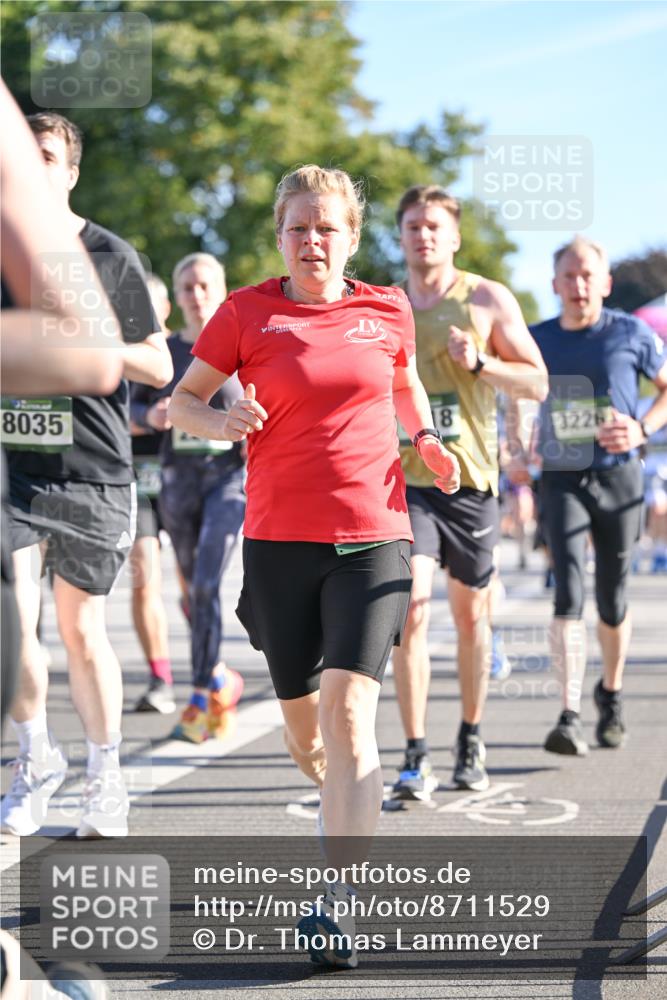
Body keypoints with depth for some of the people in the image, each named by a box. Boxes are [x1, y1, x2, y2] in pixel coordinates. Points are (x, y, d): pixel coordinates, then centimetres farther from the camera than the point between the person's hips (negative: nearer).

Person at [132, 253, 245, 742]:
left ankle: (201, 697, -10)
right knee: (195, 588, 11)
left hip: (230, 476, -3)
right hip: (179, 477, 4)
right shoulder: (164, 350, 7)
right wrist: (152, 416, -8)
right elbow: (136, 403, 14)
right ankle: (220, 679, 30)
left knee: (205, 585, -16)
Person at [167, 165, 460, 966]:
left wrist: (425, 439, 8)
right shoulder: (247, 313, 1)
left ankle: (341, 901, -17)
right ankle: (354, 810, 44)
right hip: (279, 543, 1)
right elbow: (181, 401, 6)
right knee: (302, 722, 11)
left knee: (348, 707, -17)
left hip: (372, 541, -1)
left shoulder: (387, 312, 7)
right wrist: (220, 422, -15)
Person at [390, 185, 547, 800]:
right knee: (411, 607, -14)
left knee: (471, 615, 9)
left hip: (470, 479, 0)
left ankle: (471, 742, 28)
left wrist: (477, 361, -15)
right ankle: (416, 757, -11)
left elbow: (537, 384, -1)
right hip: (405, 478, 0)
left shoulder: (488, 300, 1)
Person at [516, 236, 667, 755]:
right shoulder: (537, 340, 3)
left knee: (612, 599, 10)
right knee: (569, 593, -16)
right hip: (562, 479, 0)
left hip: (619, 477, 0)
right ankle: (570, 717, -22)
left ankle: (611, 693, 35)